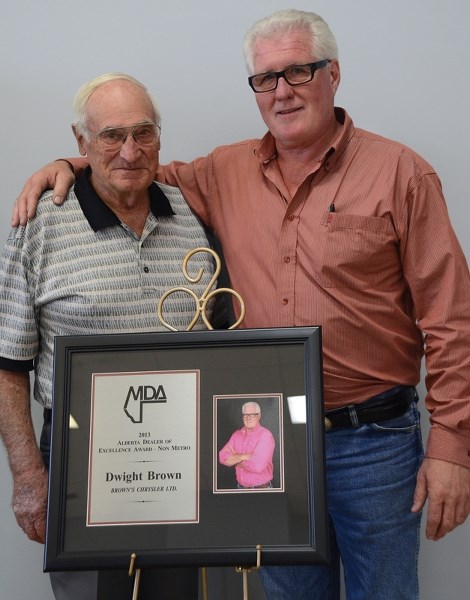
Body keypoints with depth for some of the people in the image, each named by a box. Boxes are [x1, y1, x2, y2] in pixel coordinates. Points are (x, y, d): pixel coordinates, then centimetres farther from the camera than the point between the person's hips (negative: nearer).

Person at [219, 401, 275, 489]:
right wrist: (243, 456, -20)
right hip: (240, 487, 5)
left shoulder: (265, 435, -16)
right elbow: (222, 458, -6)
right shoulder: (236, 434, 3)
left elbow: (257, 466, -25)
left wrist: (234, 459, -10)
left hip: (261, 488, -5)